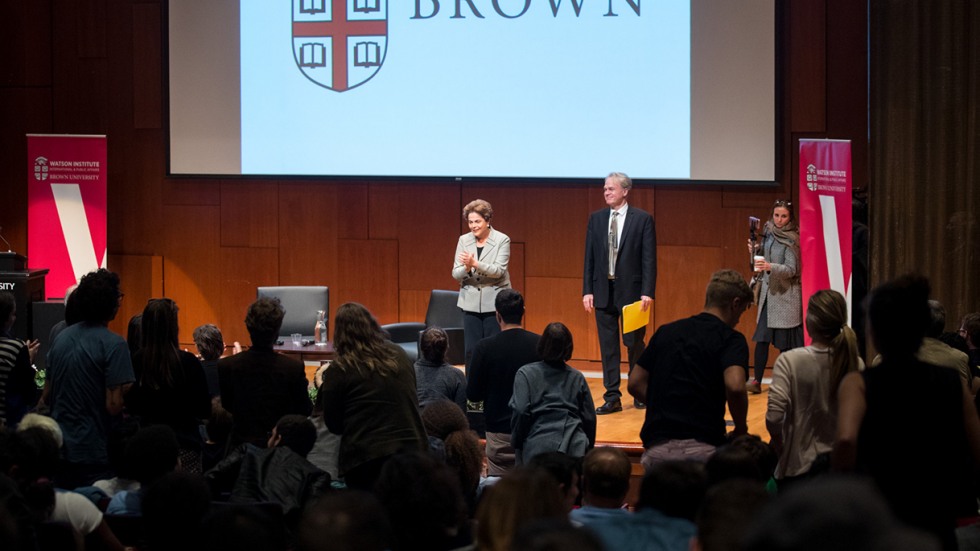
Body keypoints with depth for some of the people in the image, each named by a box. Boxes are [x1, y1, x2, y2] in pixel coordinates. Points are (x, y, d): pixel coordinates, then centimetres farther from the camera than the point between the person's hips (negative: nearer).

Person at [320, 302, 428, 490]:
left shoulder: (338, 371, -7)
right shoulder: (399, 355, 6)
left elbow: (334, 425, 1)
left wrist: (323, 386, 12)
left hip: (366, 459, -4)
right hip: (413, 448, 4)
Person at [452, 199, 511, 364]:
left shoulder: (502, 240, -5)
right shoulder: (464, 240, 4)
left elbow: (499, 270, -15)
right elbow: (456, 274, 1)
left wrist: (475, 263, -28)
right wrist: (467, 267, -21)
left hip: (494, 302, -3)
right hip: (470, 302, 3)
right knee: (471, 350, 3)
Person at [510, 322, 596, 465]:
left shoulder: (526, 374, 0)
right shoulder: (577, 378, 10)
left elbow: (520, 411, -9)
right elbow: (589, 417, 12)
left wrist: (516, 443, 3)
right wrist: (588, 447, 24)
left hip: (539, 447, -2)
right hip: (574, 448, 3)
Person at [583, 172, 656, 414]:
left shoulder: (643, 219, -3)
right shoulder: (596, 219, 8)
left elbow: (649, 258, -6)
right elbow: (589, 257, 9)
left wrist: (647, 292, -13)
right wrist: (587, 290, 2)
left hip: (631, 290, -3)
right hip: (603, 291, 3)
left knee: (634, 343, 4)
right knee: (607, 346, 4)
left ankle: (639, 393, 20)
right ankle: (612, 398, 9)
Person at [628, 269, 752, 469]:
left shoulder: (666, 332, 17)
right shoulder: (730, 338, 0)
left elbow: (635, 384, 16)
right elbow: (734, 386, -17)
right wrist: (741, 428, -2)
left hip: (655, 450, 5)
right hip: (701, 449, -5)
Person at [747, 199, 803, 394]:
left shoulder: (790, 240, -12)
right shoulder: (768, 233, 7)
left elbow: (791, 269, -17)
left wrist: (770, 267, -33)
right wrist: (755, 250, -1)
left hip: (785, 295, -6)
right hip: (768, 291, 6)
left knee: (785, 342, -3)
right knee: (761, 338, 0)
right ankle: (757, 381, -1)